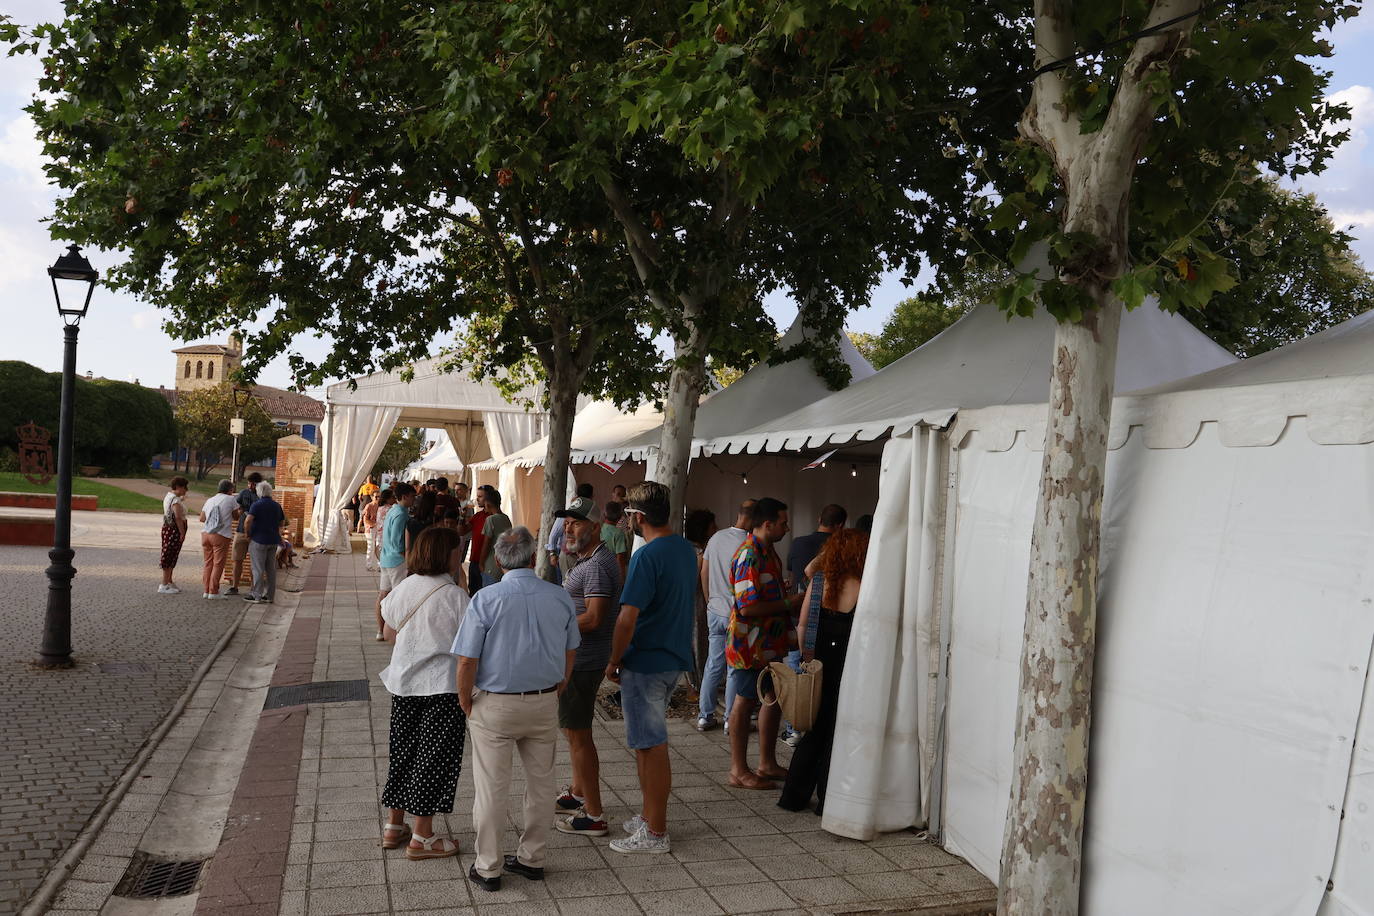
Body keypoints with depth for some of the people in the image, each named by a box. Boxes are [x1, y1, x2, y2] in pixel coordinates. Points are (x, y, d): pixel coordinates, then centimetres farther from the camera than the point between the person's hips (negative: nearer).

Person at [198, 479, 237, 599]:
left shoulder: (209, 500, 16)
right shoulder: (231, 500, -1)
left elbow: (202, 518, 17)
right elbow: (236, 517, 7)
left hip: (206, 534, 6)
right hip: (221, 536, -6)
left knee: (208, 563, 12)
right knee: (218, 564, -2)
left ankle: (207, 590, 13)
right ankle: (213, 592, -3)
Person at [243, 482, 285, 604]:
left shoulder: (256, 505, -11)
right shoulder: (277, 506, 7)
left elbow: (248, 521, -21)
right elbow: (281, 523, 15)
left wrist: (248, 535, -9)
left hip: (259, 540, -5)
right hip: (273, 541, 6)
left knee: (258, 569, -1)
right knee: (271, 569, 8)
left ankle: (257, 595, 2)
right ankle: (269, 595, 12)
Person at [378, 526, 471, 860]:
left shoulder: (403, 588, 2)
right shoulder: (455, 595, -16)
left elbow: (389, 633, 14)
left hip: (404, 682, 6)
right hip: (443, 686, -6)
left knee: (403, 751, 17)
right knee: (434, 757, 5)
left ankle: (394, 825, 29)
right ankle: (422, 837, 13)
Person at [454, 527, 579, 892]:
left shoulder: (486, 599, -15)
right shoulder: (560, 597, -3)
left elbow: (467, 660, -15)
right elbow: (570, 653, 7)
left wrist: (465, 700, 1)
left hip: (495, 705, -3)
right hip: (544, 703, 4)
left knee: (492, 788, 8)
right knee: (540, 783, 16)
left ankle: (488, 868, 19)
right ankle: (532, 858, 28)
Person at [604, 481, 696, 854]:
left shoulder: (646, 556, -21)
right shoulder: (686, 548, 7)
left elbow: (628, 618, -24)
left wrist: (614, 661, -10)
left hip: (645, 663, -9)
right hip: (675, 657, 9)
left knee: (651, 746, 1)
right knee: (647, 741, 20)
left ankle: (655, 833, 11)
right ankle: (649, 815, 31)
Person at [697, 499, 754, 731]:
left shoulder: (716, 538, 5)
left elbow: (704, 572, 13)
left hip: (714, 612, 6)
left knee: (713, 664, 13)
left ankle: (705, 716, 18)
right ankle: (731, 718, 11)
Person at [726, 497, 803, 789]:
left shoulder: (768, 551, 13)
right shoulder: (749, 555, -21)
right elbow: (748, 607, -27)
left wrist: (791, 600, 10)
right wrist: (788, 604, -18)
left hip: (771, 642, 10)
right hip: (751, 643, -10)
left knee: (774, 698, 16)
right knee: (745, 701, 0)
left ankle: (767, 763, 29)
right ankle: (739, 771, 11)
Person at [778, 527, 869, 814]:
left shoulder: (817, 582, -3)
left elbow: (802, 625, 0)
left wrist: (807, 657, 11)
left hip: (819, 663, 4)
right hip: (847, 668, -3)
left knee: (815, 729, 17)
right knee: (837, 733, 10)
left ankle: (794, 795, 22)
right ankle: (826, 800, 17)